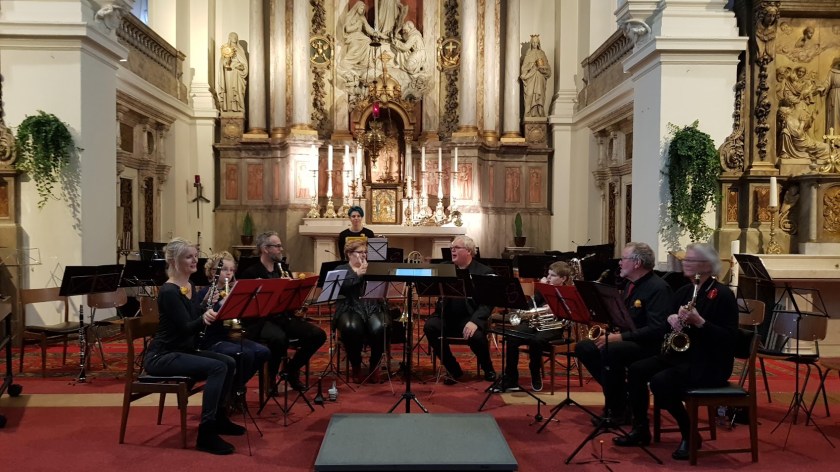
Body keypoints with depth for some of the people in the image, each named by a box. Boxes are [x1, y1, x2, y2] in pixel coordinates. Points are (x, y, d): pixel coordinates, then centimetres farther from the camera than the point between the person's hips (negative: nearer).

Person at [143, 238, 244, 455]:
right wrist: (203, 318, -43)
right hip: (161, 356, -9)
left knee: (229, 363, -2)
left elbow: (196, 325, 13)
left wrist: (216, 308, -4)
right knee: (217, 368, -24)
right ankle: (206, 434, -22)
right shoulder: (168, 292, -18)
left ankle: (218, 417, 14)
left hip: (183, 351, 9)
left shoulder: (191, 287, 10)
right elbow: (186, 328, -24)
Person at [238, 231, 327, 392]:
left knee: (318, 335, -13)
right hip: (261, 320, -6)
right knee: (279, 338, -38)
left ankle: (291, 370, 7)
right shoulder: (250, 273, -5)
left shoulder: (283, 269, 15)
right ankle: (270, 377, -10)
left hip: (284, 317, 6)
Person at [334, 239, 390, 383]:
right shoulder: (341, 269, 12)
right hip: (350, 309, -2)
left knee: (379, 328, -33)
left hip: (373, 308, 2)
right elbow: (339, 288, -9)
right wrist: (357, 274, -13)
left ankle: (374, 365, -8)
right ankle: (356, 367, -13)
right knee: (352, 328, -37)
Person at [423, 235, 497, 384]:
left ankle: (488, 368, 2)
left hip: (470, 317, -3)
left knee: (476, 336, -33)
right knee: (429, 327, -26)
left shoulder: (484, 272, 0)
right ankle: (454, 370, -7)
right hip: (447, 316, 3)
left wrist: (474, 321, -25)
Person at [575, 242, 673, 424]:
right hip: (626, 340, 9)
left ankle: (618, 410, -17)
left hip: (648, 345, -9)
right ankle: (618, 392, 0)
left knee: (609, 351, -35)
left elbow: (657, 329, -25)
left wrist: (619, 337, -28)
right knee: (583, 348, -7)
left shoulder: (658, 288, -16)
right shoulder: (631, 284, 14)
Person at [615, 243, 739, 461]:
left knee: (660, 381, -28)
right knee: (636, 370, -6)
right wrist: (671, 319, -6)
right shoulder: (683, 291, 11)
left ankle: (690, 435, -8)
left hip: (710, 363, -8)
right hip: (681, 354, 8)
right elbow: (668, 323, 17)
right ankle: (640, 429, 6)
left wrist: (700, 322, -30)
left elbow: (730, 337, -20)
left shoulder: (723, 295, -13)